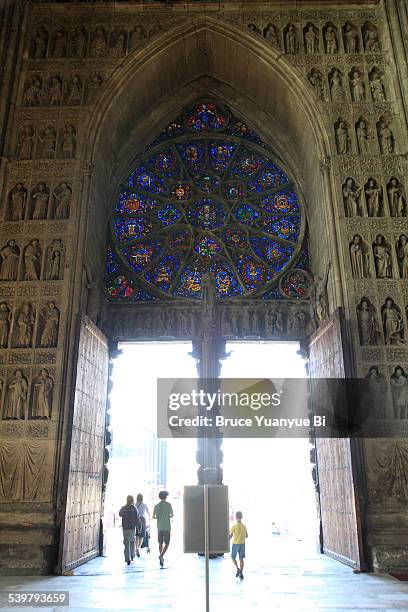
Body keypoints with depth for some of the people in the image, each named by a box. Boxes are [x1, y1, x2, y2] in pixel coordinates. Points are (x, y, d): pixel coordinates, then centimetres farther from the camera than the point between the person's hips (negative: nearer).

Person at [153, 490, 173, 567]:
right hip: (167, 527, -4)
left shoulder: (156, 505, 5)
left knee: (160, 543, 13)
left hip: (159, 527, 4)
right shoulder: (168, 504, -7)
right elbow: (172, 515, -4)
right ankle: (161, 555, -20)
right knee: (166, 543, 0)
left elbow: (153, 517, 8)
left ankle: (161, 559, 13)